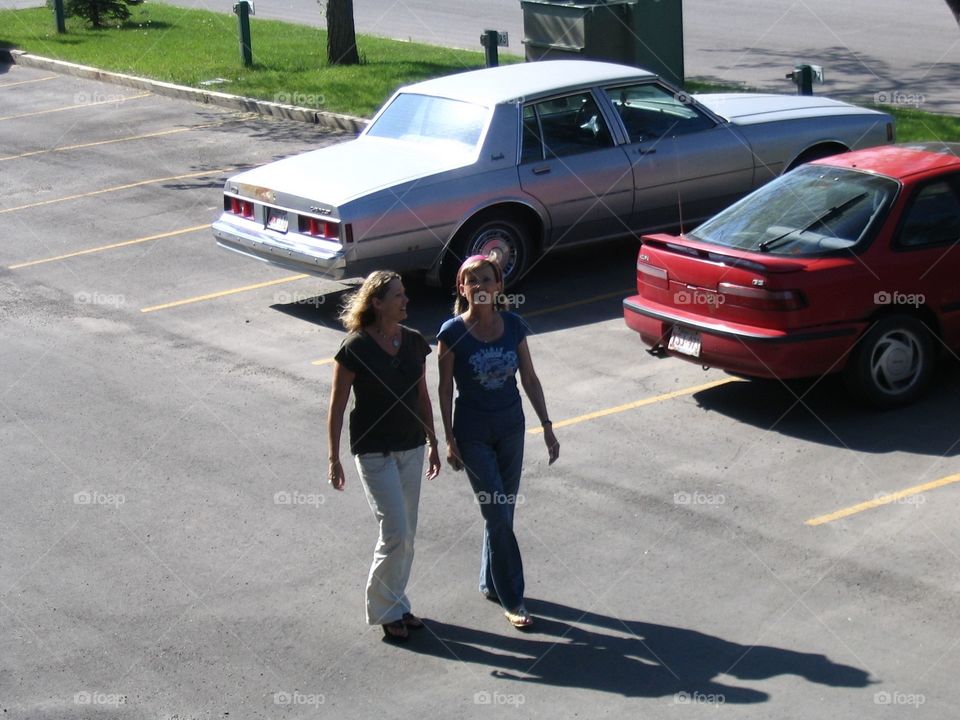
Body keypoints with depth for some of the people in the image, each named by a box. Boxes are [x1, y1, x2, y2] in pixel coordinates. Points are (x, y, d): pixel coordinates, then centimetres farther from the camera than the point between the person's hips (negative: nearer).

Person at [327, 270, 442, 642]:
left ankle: (396, 605, 26)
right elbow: (337, 406, -10)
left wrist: (433, 443, 15)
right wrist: (334, 459, -11)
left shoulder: (414, 342, 1)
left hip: (411, 448, 6)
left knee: (405, 534, 11)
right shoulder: (355, 348, -15)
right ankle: (384, 609, 10)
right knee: (396, 532, -8)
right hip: (374, 452, -6)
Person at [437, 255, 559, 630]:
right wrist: (450, 439, -7)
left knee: (503, 510, 13)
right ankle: (512, 599, 6)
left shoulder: (513, 326, -4)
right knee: (497, 513, -3)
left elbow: (529, 379, 3)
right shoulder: (453, 332, -14)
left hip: (511, 425, 4)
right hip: (473, 432, -4)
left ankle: (490, 582, 31)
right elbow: (445, 389, -7)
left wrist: (547, 426, 1)